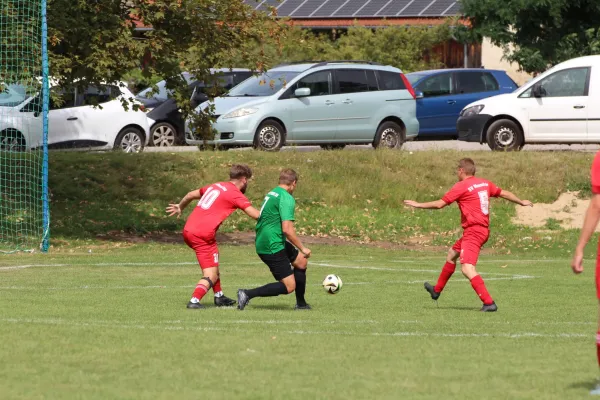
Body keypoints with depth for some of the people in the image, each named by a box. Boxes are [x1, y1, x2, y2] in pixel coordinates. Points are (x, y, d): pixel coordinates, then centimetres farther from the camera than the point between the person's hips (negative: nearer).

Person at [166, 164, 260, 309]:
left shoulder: (216, 186, 17)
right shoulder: (236, 194, -6)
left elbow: (191, 195, 30)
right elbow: (255, 214, -15)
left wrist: (180, 207, 46)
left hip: (188, 230, 9)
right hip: (203, 235, -9)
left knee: (213, 265, 27)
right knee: (211, 276, -6)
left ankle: (219, 296, 32)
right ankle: (194, 301, -22)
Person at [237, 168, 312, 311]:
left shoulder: (271, 194, 13)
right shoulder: (287, 198, -16)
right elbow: (287, 229, -23)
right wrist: (302, 248, -11)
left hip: (262, 244, 10)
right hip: (273, 248, -10)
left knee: (301, 261, 24)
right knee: (289, 286, -6)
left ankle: (300, 303, 30)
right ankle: (247, 294, -13)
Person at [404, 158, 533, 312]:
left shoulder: (461, 186, -10)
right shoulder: (485, 183, 10)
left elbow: (439, 204, -8)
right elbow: (504, 193, 22)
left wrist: (419, 205, 6)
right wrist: (521, 202, 39)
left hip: (473, 231, -10)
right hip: (483, 230, 10)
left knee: (467, 269, -18)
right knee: (452, 254, 27)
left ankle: (489, 303, -29)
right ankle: (437, 290, 44)